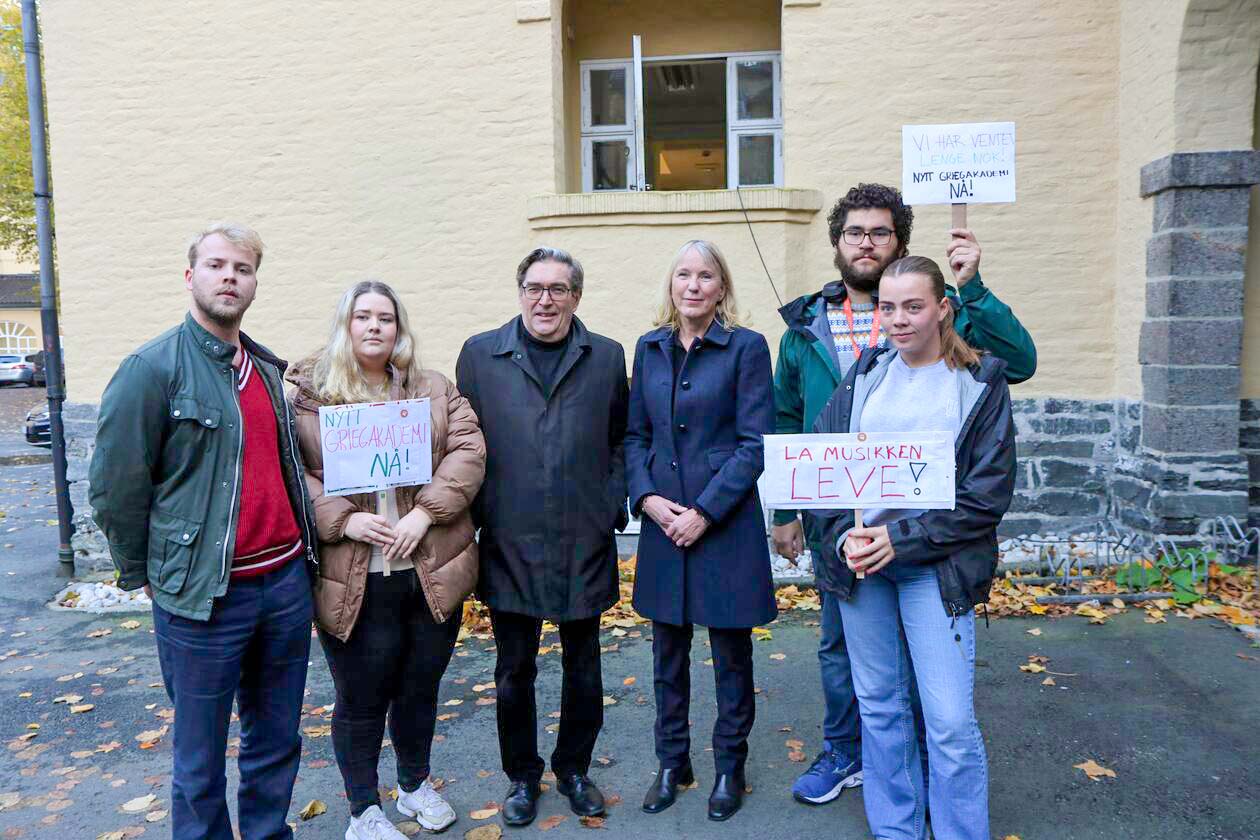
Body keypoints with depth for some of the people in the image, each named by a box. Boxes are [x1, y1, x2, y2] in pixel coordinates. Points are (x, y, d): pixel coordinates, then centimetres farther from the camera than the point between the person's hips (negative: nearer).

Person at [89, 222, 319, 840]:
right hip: (203, 598, -6)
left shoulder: (268, 368, 11)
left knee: (277, 741, 18)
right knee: (202, 758, 10)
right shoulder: (153, 368, -10)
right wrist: (144, 575, -1)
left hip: (286, 581, 6)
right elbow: (113, 486, -8)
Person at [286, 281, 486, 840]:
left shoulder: (434, 389, 8)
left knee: (421, 688, 19)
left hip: (431, 573, 3)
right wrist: (342, 520, -17)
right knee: (361, 699, 10)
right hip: (353, 580, -3)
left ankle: (415, 784, 42)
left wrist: (426, 512, -14)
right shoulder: (308, 396, 0)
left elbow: (468, 451, -2)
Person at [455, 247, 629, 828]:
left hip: (585, 544, 1)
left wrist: (613, 506, 0)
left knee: (584, 670, 14)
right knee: (514, 673, 12)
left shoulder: (607, 357, 4)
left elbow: (621, 439, 9)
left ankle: (573, 769, 35)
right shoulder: (480, 354, 2)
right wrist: (478, 516, -2)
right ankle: (522, 777, 32)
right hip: (510, 545, -1)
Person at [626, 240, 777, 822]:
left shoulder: (746, 348, -6)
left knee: (731, 653, 9)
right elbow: (635, 434, 9)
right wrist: (646, 496, -7)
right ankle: (672, 763, 33)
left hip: (725, 524, -4)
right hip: (663, 523, 4)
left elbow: (755, 443, -10)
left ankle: (729, 768, 29)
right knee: (668, 652, 15)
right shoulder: (650, 349, 7)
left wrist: (704, 511, -15)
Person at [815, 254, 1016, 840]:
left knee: (950, 721, -6)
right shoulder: (866, 373, 7)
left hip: (935, 565, -3)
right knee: (878, 704, 13)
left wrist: (901, 539, -14)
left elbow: (989, 493, -7)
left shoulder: (980, 382, -2)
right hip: (859, 557, 4)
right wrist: (847, 536, -10)